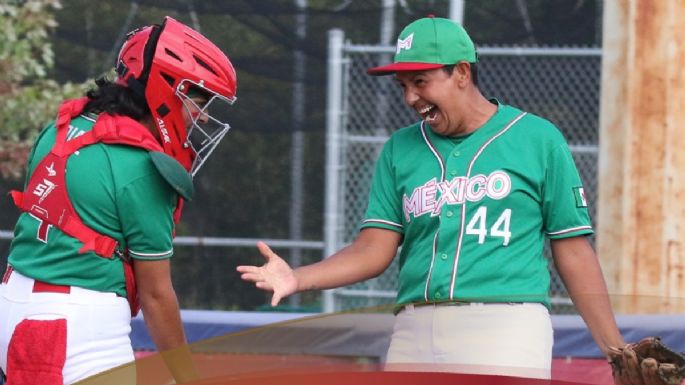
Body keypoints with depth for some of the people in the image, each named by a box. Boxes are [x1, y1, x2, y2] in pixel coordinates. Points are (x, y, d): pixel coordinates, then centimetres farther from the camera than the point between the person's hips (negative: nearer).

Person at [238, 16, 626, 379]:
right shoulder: (400, 149, 15)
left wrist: (616, 352, 0)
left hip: (506, 331, -4)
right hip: (415, 331, 4)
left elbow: (574, 253, 5)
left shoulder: (538, 139, 5)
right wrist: (298, 279, -8)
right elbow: (374, 250, 10)